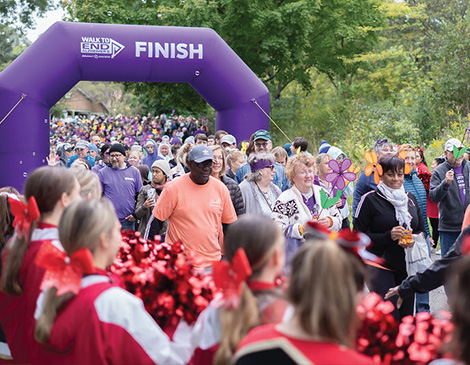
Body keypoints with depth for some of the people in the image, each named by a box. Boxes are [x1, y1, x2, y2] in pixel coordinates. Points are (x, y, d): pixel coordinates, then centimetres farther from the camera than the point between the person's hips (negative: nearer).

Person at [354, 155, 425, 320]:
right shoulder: (370, 199, -5)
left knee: (407, 317, 6)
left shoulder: (410, 199, 12)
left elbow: (422, 231, 18)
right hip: (380, 266, -5)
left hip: (407, 267, 5)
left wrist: (412, 240, -5)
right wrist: (388, 236, -19)